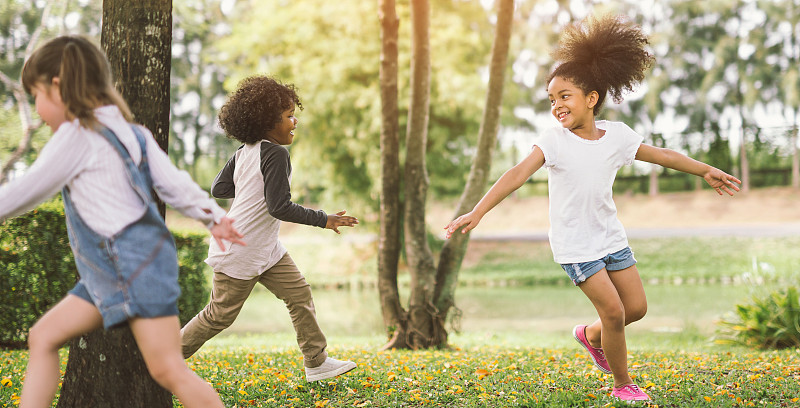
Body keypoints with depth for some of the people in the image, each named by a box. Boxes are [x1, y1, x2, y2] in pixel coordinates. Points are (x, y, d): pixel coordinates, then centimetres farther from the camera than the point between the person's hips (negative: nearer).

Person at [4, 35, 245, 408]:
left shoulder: (77, 136, -11)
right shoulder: (130, 132, 14)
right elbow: (173, 183, 7)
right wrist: (213, 216, 3)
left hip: (137, 265, -10)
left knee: (168, 370, -7)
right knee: (43, 336, 10)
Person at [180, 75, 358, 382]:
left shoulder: (244, 152, 4)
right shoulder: (275, 153, -22)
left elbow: (218, 188, 7)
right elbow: (280, 208, -25)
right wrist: (323, 219, -18)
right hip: (239, 252, -9)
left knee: (299, 294, 6)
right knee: (221, 314, 4)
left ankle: (316, 362, 10)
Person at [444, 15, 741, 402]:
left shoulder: (616, 134, -3)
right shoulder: (554, 140, -16)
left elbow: (662, 155, 11)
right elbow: (518, 173, -27)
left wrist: (705, 170, 19)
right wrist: (478, 211, -37)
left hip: (611, 238, 5)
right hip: (575, 246, -5)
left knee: (636, 307, 7)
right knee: (613, 311, -10)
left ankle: (591, 335, 37)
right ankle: (623, 384, 11)